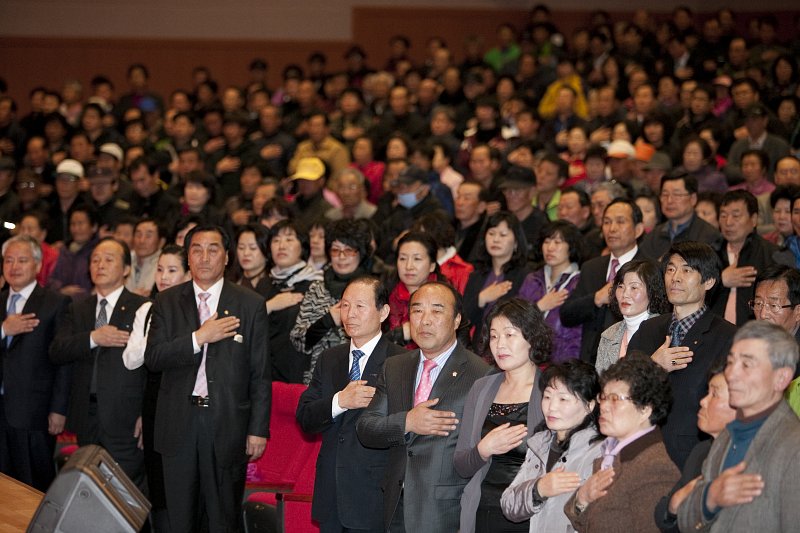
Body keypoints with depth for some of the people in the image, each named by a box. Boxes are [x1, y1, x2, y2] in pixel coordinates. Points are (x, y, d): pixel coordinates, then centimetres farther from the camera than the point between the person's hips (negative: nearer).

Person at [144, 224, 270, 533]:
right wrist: (199, 338, -17)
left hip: (228, 423, -2)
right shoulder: (167, 303, 6)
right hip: (179, 424, 2)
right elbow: (152, 358, -6)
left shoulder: (251, 305, 1)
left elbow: (260, 374, 0)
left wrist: (258, 429, -4)